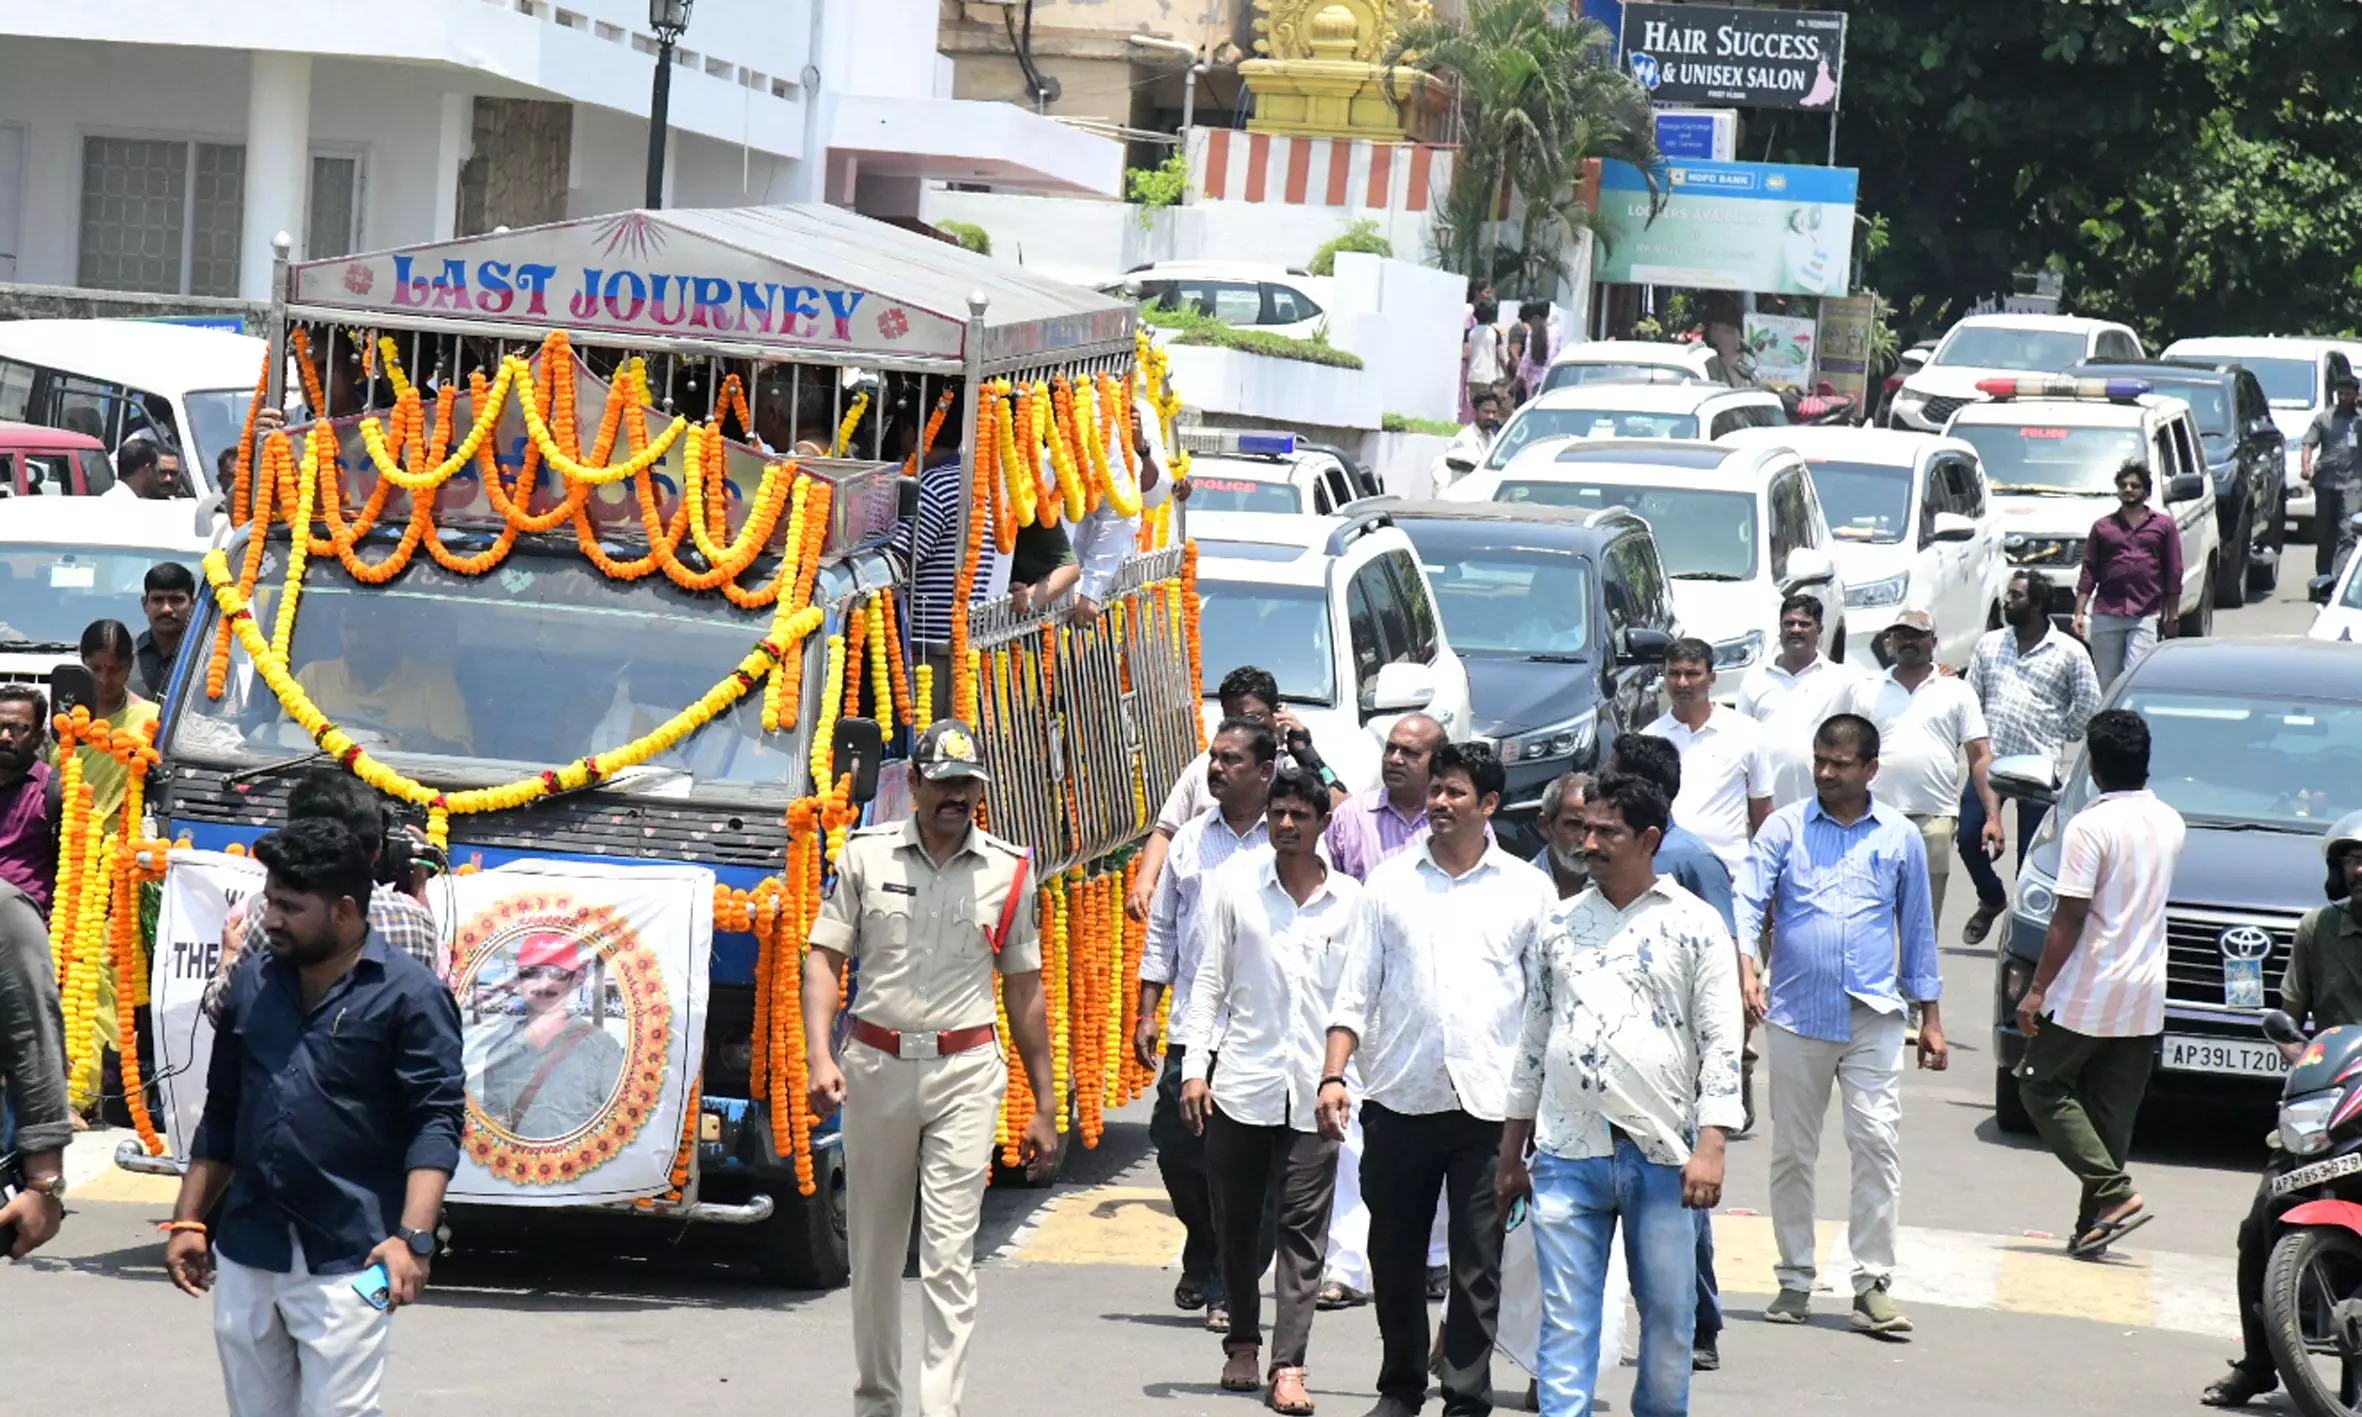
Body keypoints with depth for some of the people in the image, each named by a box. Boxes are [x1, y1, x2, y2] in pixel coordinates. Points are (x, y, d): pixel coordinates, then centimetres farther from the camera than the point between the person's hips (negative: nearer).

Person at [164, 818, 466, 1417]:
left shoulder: (408, 995, -6)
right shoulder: (250, 989, 12)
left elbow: (436, 1122, -11)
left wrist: (413, 1237, -22)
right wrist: (188, 1222, 14)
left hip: (347, 1262, -6)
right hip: (244, 1254, 6)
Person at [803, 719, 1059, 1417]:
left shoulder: (1008, 872, 4)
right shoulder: (866, 855, 3)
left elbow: (1024, 991, 9)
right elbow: (825, 958, 3)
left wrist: (1044, 1106, 8)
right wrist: (819, 1057, -12)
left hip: (964, 1076, -1)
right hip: (875, 1068, 1)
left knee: (949, 1258, -10)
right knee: (874, 1255, 10)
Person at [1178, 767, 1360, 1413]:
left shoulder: (1350, 899, 4)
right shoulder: (1237, 886, 3)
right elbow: (1209, 980, 5)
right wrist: (1194, 1067, -2)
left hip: (1314, 1091, -1)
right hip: (1242, 1084, 1)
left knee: (1304, 1231, -5)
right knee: (1235, 1223, 8)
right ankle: (1242, 1341, 26)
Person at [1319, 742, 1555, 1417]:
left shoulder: (1526, 890, 6)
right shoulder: (1390, 882, 8)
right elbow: (1356, 989, 9)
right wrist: (1333, 1076, -2)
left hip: (1488, 1102, -2)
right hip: (1399, 1099, 2)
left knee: (1479, 1263, 0)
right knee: (1395, 1254, 8)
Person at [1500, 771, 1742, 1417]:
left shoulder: (1692, 924, 1)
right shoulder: (1564, 923, 13)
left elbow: (1721, 1042, -3)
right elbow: (1533, 1040, 18)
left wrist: (1710, 1148, -12)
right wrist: (1510, 1155, 16)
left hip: (1661, 1155, -3)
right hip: (1568, 1153, 3)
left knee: (1668, 1314, 5)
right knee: (1566, 1320, -2)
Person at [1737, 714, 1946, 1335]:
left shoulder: (1900, 838, 9)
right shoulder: (1784, 829, 5)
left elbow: (1917, 928, 15)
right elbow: (1749, 899, -5)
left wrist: (1930, 1016, 14)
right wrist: (1747, 964, -24)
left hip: (1873, 1019, 0)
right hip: (1796, 1015, 0)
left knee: (1877, 1144, -9)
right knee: (1792, 1152, 6)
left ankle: (1873, 1284, -6)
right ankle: (1795, 1281, 16)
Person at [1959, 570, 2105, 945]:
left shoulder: (2069, 653, -1)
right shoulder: (1989, 644, 10)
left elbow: (2089, 704, 4)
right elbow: (1971, 698, 14)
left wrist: (2060, 736, 4)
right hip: (1990, 760, 3)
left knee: (2033, 852, 1)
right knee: (1969, 836, -4)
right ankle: (1991, 899, 21)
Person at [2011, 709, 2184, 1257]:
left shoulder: (2090, 826, -15)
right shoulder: (2169, 823, 7)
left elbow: (2069, 918, -17)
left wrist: (2038, 988, -12)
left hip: (2086, 995, -6)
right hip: (2145, 1000, 6)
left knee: (2043, 1088, 6)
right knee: (2111, 1110, 11)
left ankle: (2114, 1194, -7)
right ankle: (2093, 1222, 9)